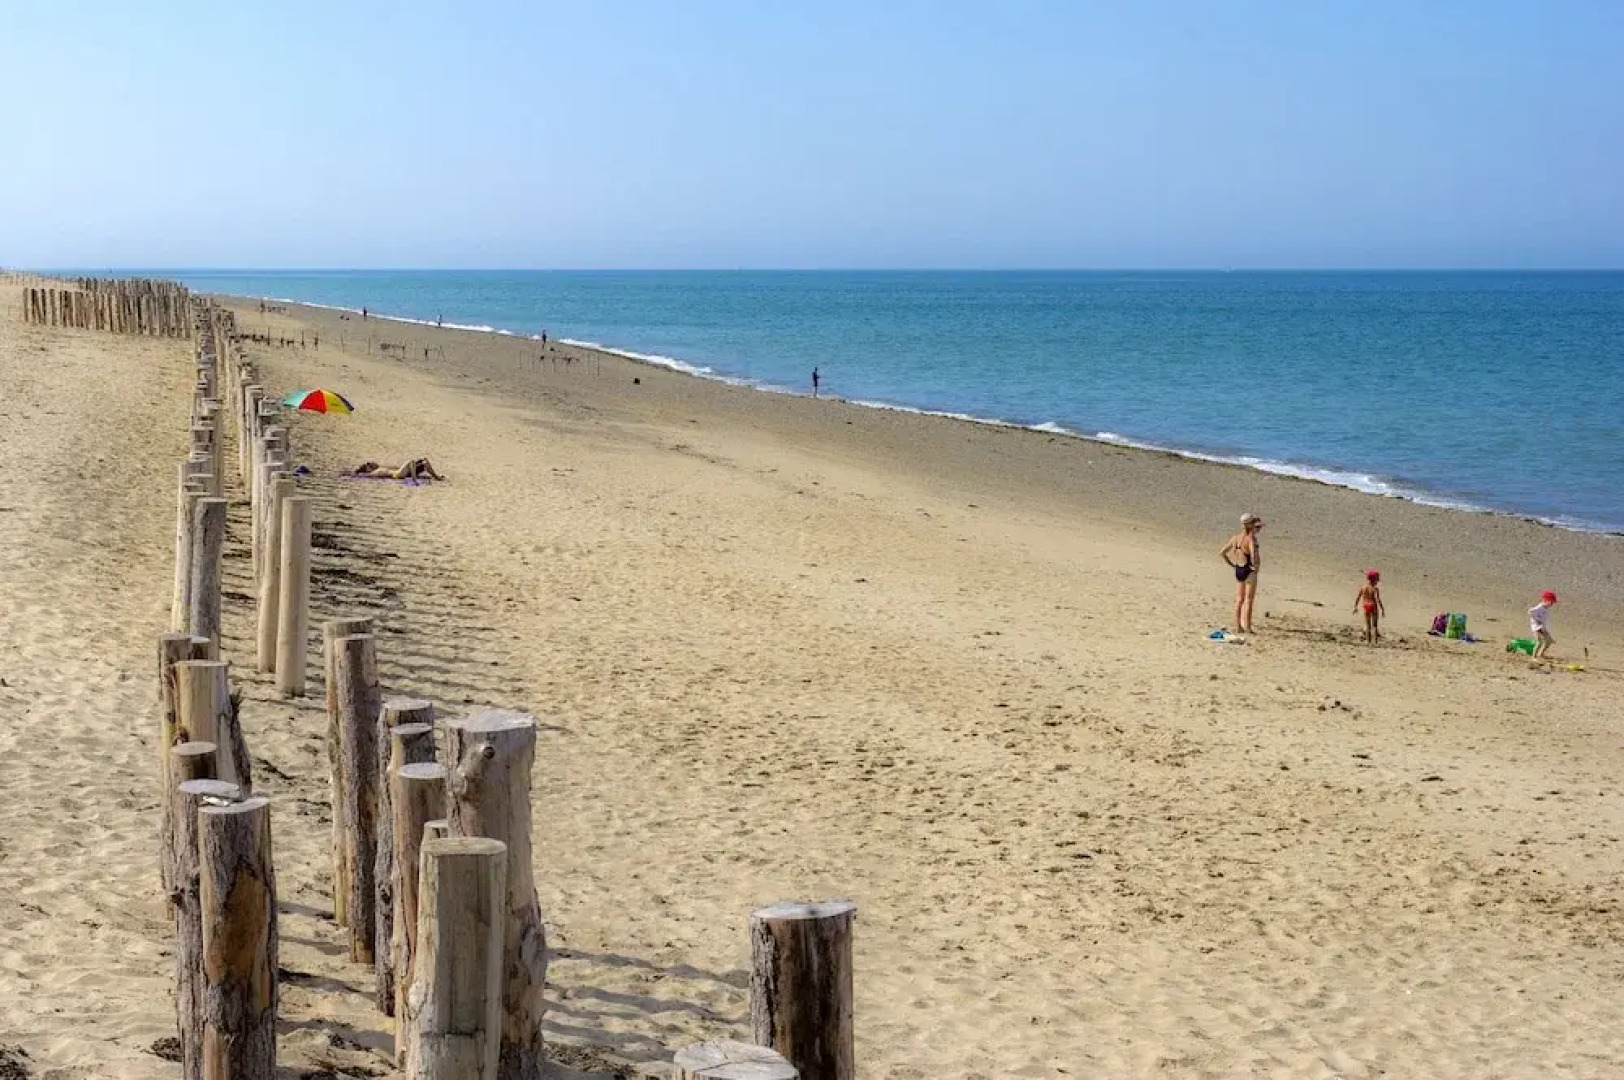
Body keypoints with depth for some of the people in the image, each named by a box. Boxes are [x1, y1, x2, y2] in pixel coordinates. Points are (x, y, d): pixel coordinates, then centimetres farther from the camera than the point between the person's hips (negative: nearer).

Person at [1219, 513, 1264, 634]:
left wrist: (1231, 565, 10)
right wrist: (1255, 565, -14)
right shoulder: (1251, 538, -18)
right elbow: (1253, 556, -32)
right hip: (1249, 572, -6)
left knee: (1239, 600, 15)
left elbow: (1222, 553, 6)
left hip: (1238, 570, 6)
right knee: (1248, 601, 2)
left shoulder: (1236, 537, 3)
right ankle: (1247, 628, 5)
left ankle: (1238, 626, 19)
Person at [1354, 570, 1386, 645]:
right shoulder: (1375, 588, -15)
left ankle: (1368, 641, 16)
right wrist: (1382, 609, -14)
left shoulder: (1362, 587, -2)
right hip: (1373, 606, -4)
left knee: (1367, 625, 13)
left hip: (1365, 606, 4)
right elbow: (1377, 599, -20)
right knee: (1374, 625, 6)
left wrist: (1355, 607, 12)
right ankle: (1374, 641, 3)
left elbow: (1357, 597, 1)